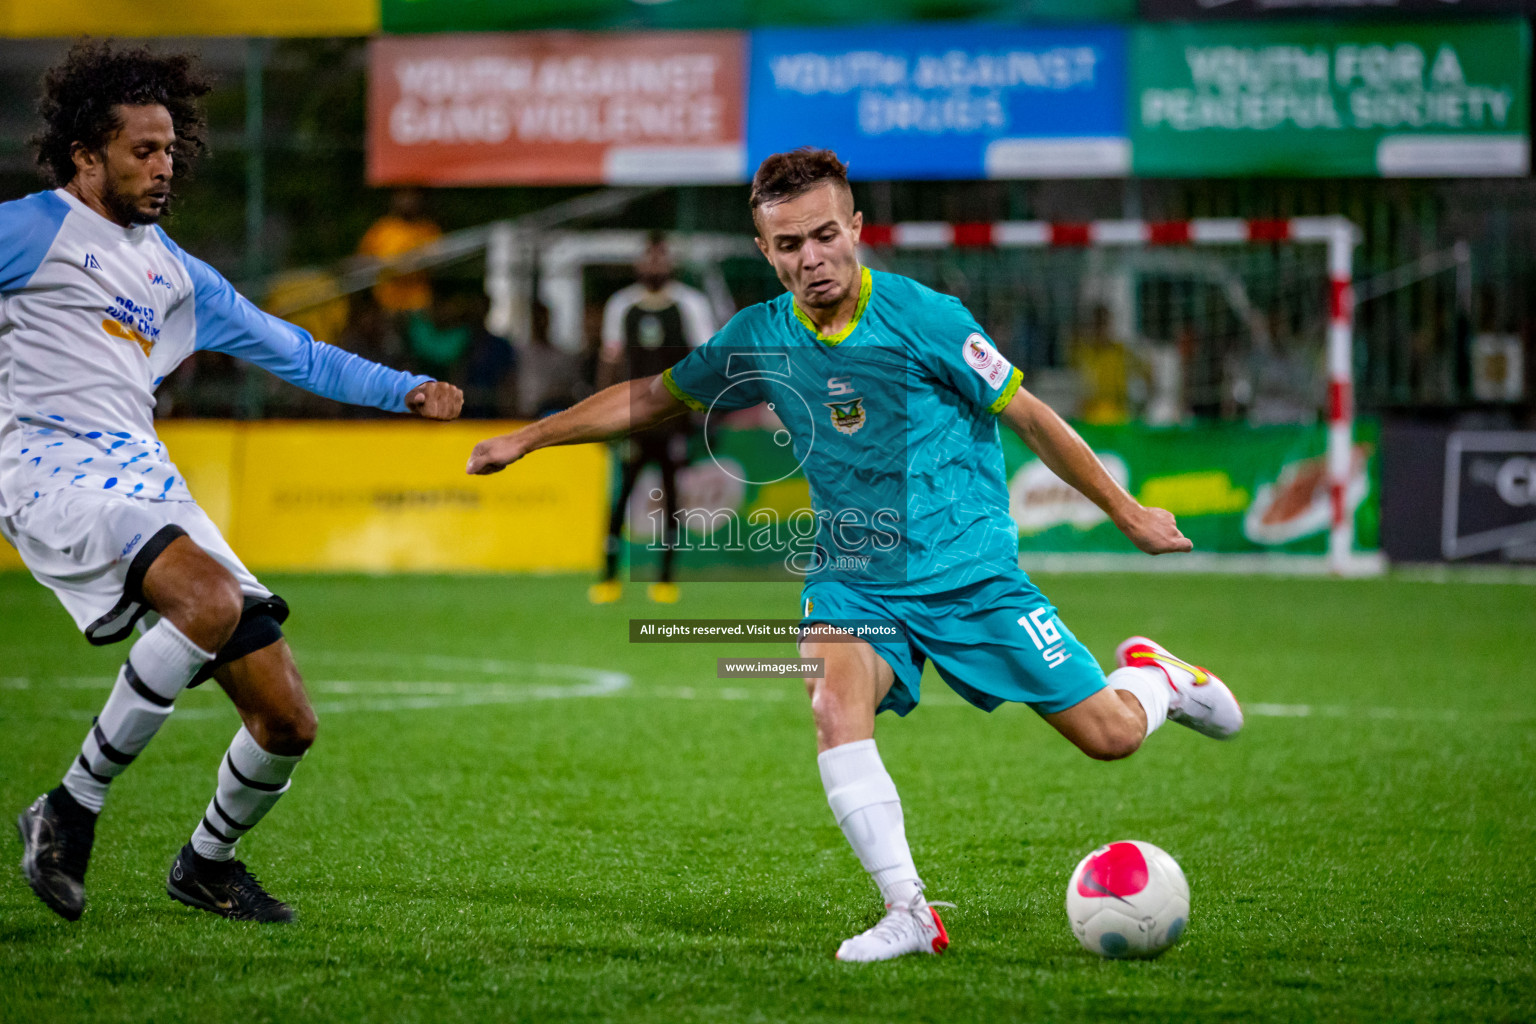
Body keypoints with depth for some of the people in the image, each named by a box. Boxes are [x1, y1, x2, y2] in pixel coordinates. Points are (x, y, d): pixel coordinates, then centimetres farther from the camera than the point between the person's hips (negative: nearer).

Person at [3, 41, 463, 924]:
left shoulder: (175, 273, 24)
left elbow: (295, 353, 31)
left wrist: (404, 390, 23)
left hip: (148, 483, 7)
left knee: (289, 720, -1)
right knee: (212, 599, -36)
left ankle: (206, 865, 27)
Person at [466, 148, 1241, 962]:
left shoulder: (922, 316, -14)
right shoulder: (759, 339, -2)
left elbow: (1027, 417, -5)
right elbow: (650, 398, 14)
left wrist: (1128, 514, 0)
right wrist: (527, 438, 13)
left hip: (971, 570, -2)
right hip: (852, 580, 2)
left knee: (1111, 736, -2)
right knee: (834, 706, -30)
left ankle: (1152, 676, 35)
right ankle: (908, 913, -24)